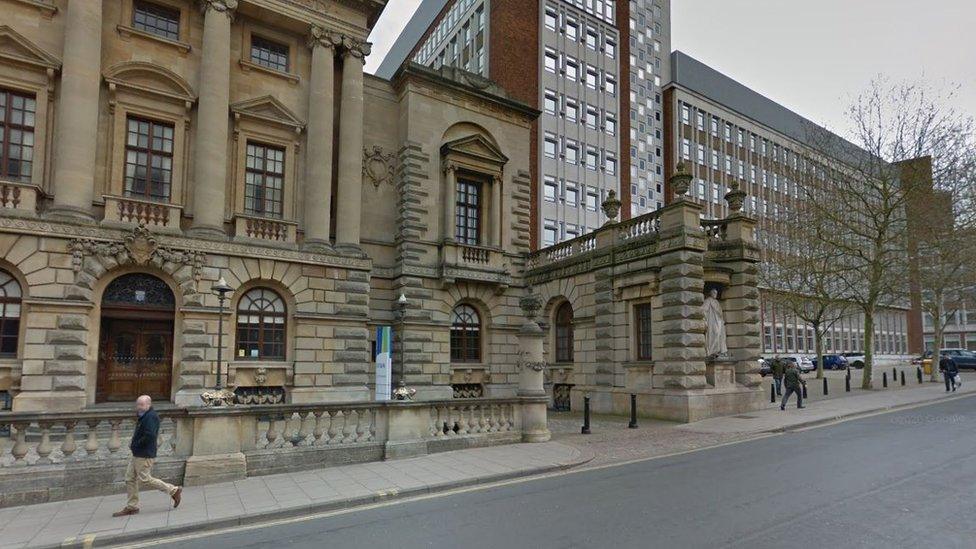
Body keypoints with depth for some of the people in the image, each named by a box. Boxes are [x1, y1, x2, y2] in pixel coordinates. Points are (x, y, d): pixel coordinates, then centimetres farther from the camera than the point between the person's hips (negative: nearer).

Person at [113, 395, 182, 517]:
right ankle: (131, 507, 20)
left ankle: (174, 490, 2)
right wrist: (133, 443, 5)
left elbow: (149, 436, -28)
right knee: (130, 479, 11)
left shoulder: (151, 417, -19)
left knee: (145, 479, -6)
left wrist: (135, 445, -17)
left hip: (144, 455, -10)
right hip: (137, 454, 10)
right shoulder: (144, 417, 15)